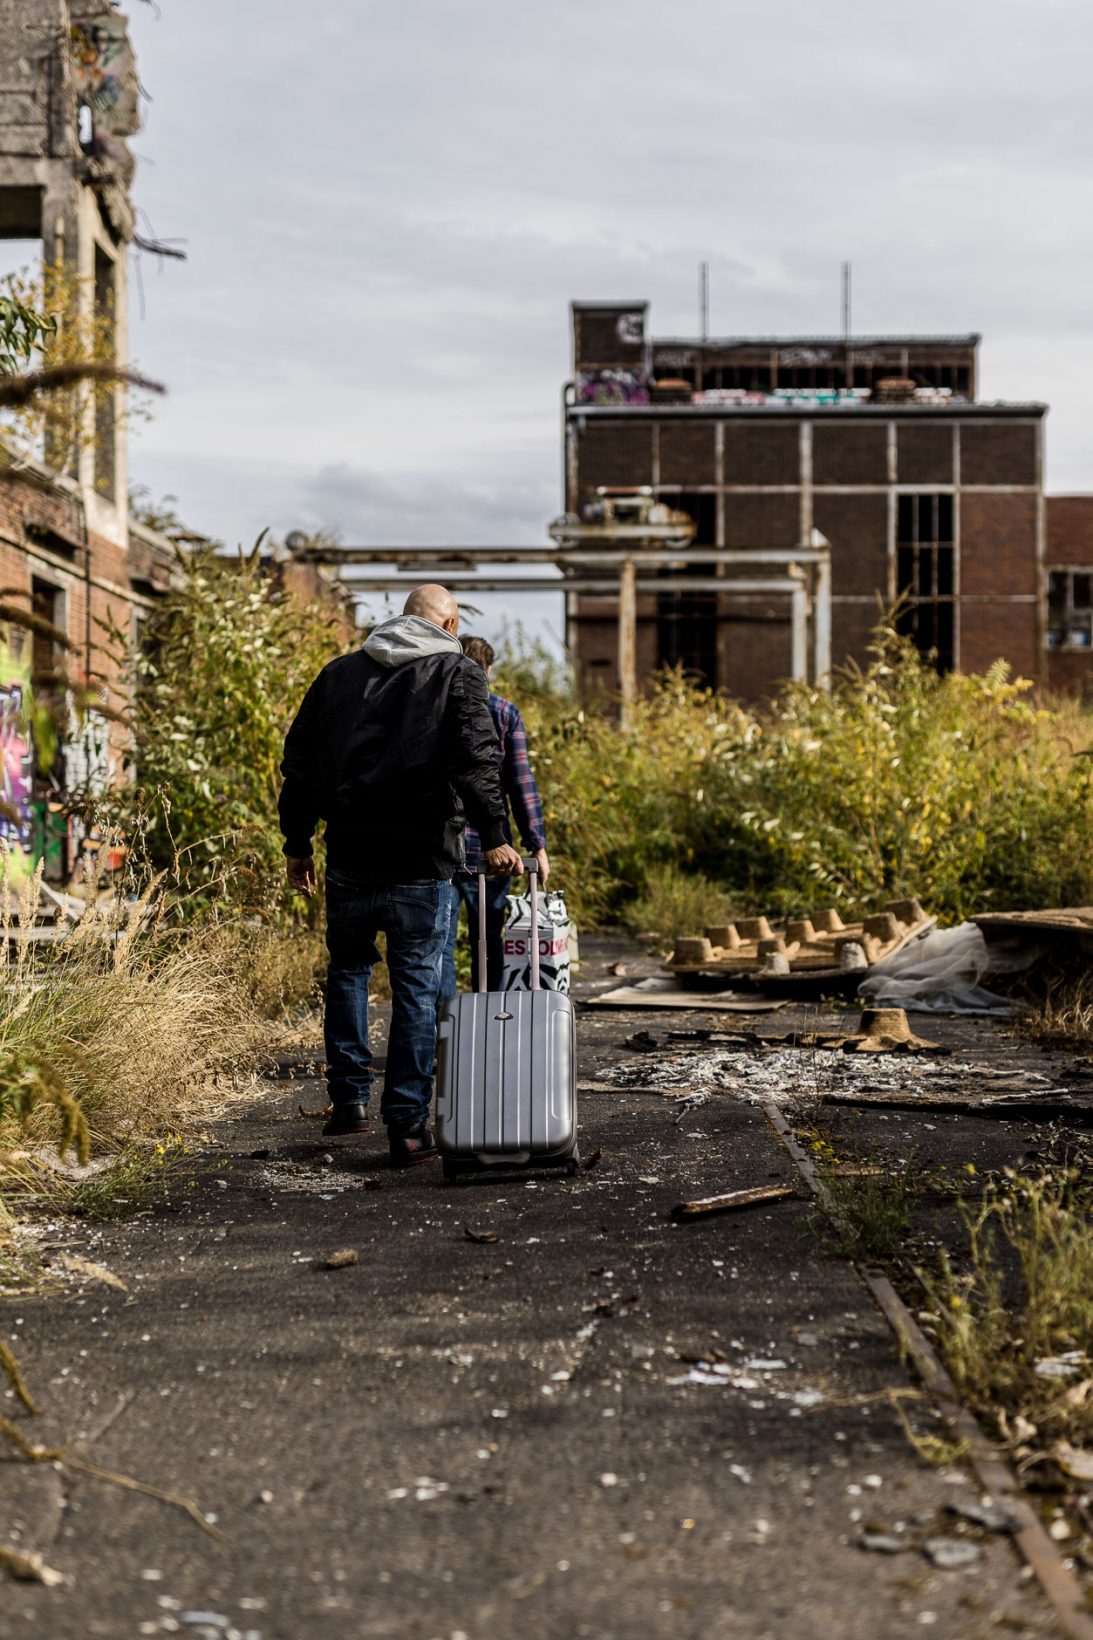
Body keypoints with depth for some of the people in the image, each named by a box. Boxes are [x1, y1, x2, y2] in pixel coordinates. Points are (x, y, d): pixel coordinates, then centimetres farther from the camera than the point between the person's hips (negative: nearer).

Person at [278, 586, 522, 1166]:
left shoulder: (339, 672, 13)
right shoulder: (457, 673, 1)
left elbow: (299, 761, 14)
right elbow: (477, 760, -13)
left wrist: (296, 842, 18)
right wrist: (494, 837, -15)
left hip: (349, 857, 4)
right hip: (421, 861, -3)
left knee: (348, 970, 22)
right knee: (417, 987, 2)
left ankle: (349, 1097, 19)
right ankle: (407, 1125, 0)